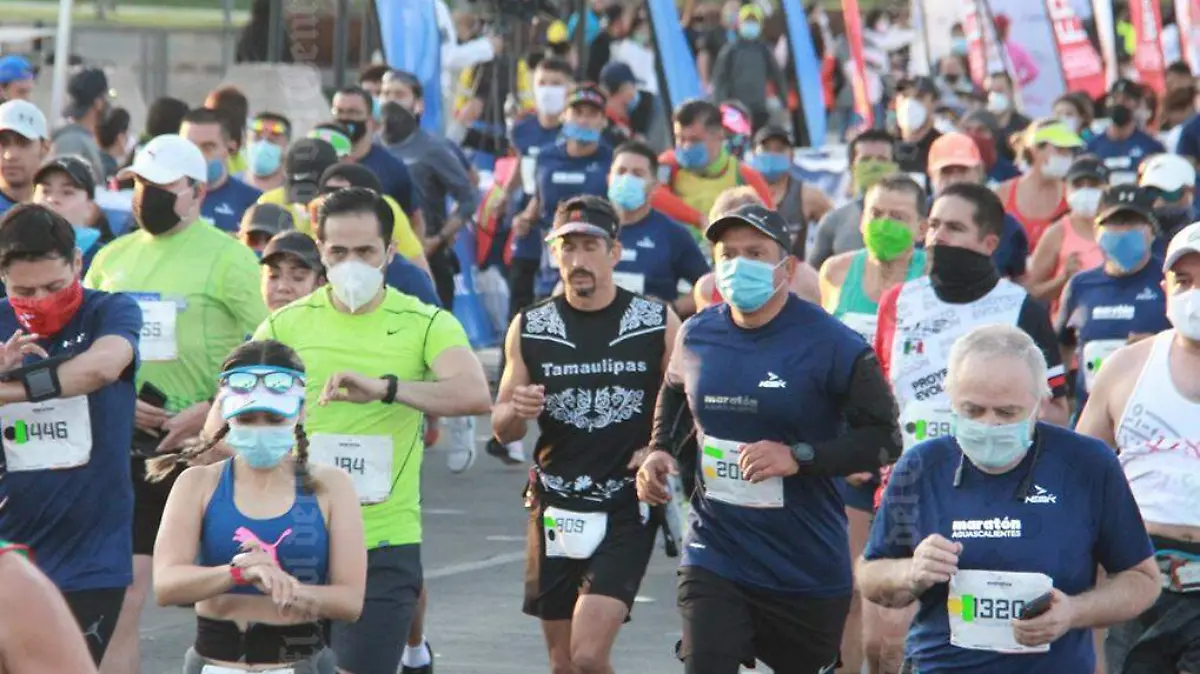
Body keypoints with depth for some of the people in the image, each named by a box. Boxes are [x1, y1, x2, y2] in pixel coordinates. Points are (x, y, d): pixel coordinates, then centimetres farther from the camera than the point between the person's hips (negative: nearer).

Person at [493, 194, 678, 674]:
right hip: (556, 508, 3)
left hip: (627, 509, -3)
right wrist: (517, 410, -13)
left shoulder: (657, 324, -2)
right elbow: (502, 430, 10)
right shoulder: (530, 329, 4)